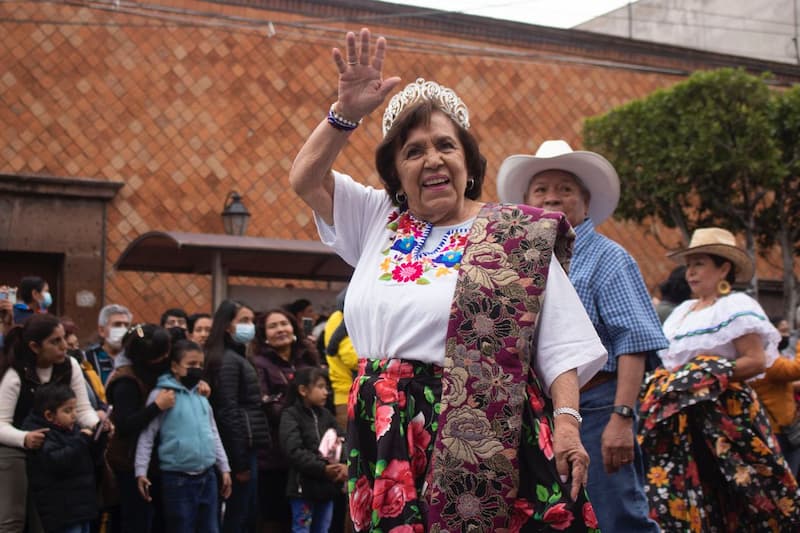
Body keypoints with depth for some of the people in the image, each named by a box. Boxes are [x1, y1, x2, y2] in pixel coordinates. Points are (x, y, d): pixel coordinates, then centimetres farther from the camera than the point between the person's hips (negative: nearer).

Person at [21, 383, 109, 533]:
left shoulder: (73, 430, 12)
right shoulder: (43, 436, -13)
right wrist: (81, 440, -24)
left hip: (82, 504, 9)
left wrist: (100, 436, 1)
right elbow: (56, 462, -29)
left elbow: (93, 460, 16)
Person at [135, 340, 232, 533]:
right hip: (178, 479, -6)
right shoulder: (161, 394, -7)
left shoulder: (201, 395, 12)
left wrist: (224, 468, 18)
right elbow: (147, 435, -7)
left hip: (207, 476, 6)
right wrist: (141, 471, -12)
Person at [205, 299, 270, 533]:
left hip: (246, 447, 10)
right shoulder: (228, 361, -13)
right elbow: (228, 413, -18)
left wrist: (246, 458, 15)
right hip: (240, 449, -10)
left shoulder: (238, 357, 17)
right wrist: (240, 463, -18)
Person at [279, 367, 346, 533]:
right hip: (304, 486, -6)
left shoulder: (326, 415, 13)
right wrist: (323, 468, -24)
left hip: (327, 485, 6)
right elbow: (295, 452, -18)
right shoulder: (290, 416, -6)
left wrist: (344, 465, -15)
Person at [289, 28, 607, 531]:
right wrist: (347, 111, -2)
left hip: (482, 431, -4)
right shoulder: (378, 220, 14)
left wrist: (567, 420, -15)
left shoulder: (516, 236, 1)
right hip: (388, 433, 4)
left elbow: (561, 343, -3)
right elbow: (305, 178, 11)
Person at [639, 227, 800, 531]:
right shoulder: (683, 311, 20)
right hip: (680, 418, 8)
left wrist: (711, 376, -17)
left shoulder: (736, 307, -4)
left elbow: (757, 361, -13)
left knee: (725, 499, -9)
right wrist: (663, 383, 6)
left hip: (723, 415, -7)